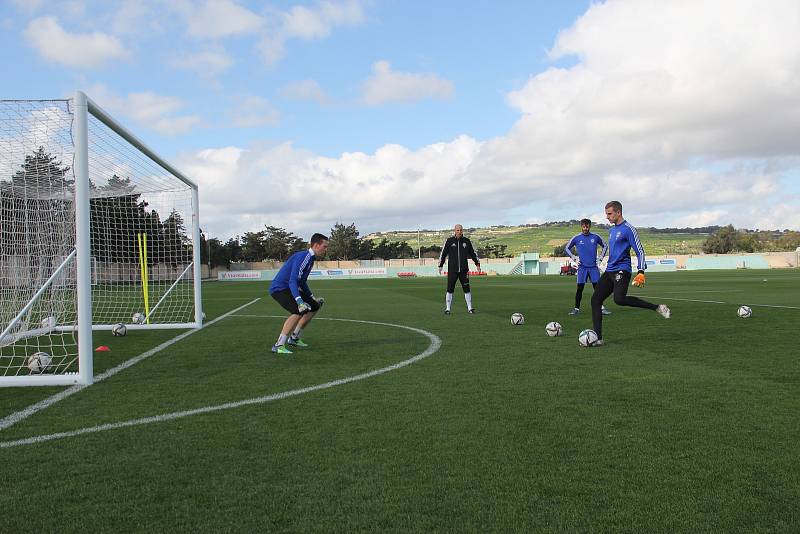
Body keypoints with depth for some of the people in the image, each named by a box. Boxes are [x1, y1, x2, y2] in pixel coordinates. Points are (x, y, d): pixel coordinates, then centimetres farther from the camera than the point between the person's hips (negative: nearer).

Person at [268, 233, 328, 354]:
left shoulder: (310, 258, 11)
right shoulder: (302, 257, -21)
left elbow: (302, 282, 24)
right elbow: (292, 281, -31)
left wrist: (313, 299, 23)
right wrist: (300, 302, -41)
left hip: (288, 288, 11)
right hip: (278, 288, -11)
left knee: (314, 306, 14)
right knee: (299, 311, -29)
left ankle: (294, 338, 22)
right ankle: (278, 345, -23)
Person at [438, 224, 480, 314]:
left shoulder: (466, 241, 6)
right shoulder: (449, 241, 0)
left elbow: (472, 253, 15)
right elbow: (443, 253, 4)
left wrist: (477, 264, 11)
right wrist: (440, 266, 0)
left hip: (464, 270, 2)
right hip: (452, 270, -2)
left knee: (466, 289, 3)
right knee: (450, 289, 0)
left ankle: (469, 308, 11)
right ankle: (447, 309, 7)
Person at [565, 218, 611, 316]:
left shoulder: (595, 237, 4)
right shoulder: (576, 238, 1)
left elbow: (604, 246, 19)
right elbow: (567, 248, 14)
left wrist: (600, 258, 9)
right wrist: (574, 258, 3)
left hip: (594, 267, 1)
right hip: (582, 267, -1)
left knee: (597, 287, -2)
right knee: (579, 288, -3)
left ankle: (601, 308, 5)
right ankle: (576, 308, 6)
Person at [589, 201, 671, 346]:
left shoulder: (628, 229, -7)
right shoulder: (611, 230, 19)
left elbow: (640, 251, -10)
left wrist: (641, 272, -18)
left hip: (622, 271, -8)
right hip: (609, 271, 8)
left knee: (619, 299, -30)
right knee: (595, 299, -3)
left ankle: (657, 307, -17)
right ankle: (598, 338, -2)